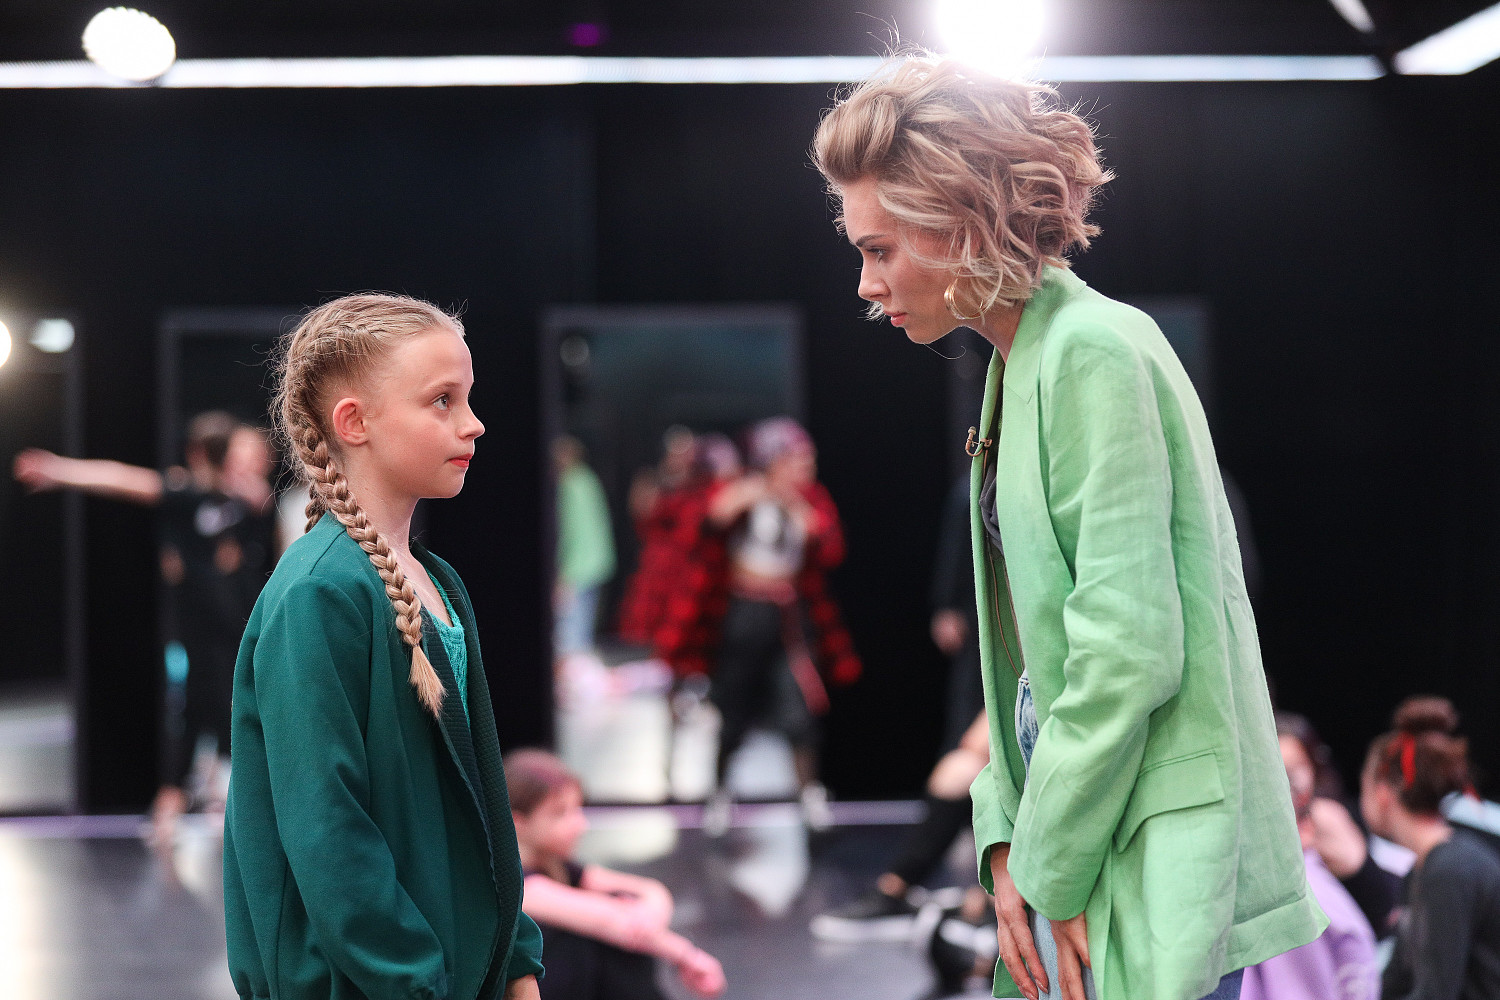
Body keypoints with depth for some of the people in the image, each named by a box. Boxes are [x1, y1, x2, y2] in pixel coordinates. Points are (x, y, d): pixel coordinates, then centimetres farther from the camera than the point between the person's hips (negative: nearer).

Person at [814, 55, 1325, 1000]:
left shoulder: (1094, 354, -14)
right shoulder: (1020, 368, 14)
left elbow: (1129, 651, -20)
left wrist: (1054, 875, -13)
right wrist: (1006, 842, 4)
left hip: (1151, 856, -9)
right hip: (1066, 822, 9)